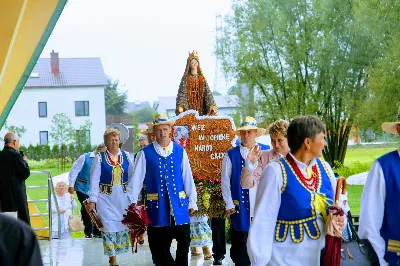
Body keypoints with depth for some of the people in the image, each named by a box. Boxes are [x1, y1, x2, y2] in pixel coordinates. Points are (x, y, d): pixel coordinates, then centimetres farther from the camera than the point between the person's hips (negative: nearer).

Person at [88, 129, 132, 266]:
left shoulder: (126, 156, 4)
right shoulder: (99, 158, -4)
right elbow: (94, 180, -5)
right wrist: (92, 200, -9)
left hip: (123, 199, 3)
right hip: (106, 199, -3)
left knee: (123, 227, 6)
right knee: (109, 228, -2)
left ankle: (114, 253, 24)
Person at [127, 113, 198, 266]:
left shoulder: (180, 151, 4)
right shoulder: (146, 153, 0)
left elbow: (188, 178, 4)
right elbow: (136, 179, -2)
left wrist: (192, 201, 3)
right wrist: (132, 202, -6)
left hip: (179, 206, 1)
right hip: (157, 207, -1)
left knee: (184, 242, 5)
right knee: (160, 248, 7)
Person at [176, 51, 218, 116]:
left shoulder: (202, 78, 10)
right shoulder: (186, 78, 3)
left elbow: (208, 92, 4)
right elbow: (182, 92, -6)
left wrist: (212, 105, -10)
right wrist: (180, 106, -21)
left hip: (200, 106, 2)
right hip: (189, 107, -2)